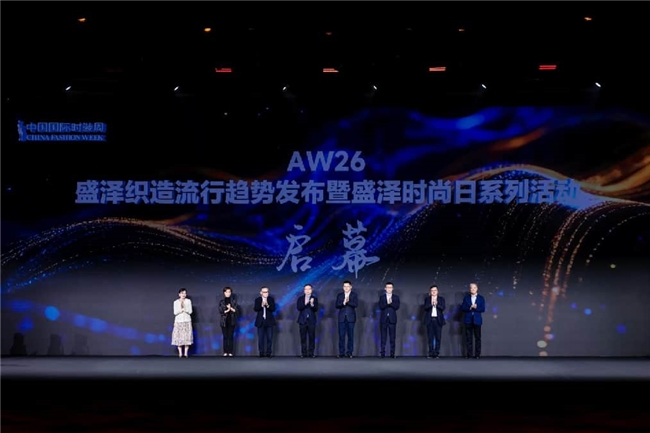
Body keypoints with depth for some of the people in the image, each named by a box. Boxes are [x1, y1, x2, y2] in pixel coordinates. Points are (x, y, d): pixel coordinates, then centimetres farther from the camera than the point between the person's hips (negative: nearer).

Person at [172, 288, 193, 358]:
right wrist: (182, 309, -12)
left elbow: (190, 311, -1)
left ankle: (185, 353, -4)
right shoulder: (176, 302, 6)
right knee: (179, 337, -6)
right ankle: (180, 353, -4)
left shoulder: (188, 301, 6)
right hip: (178, 321, 0)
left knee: (187, 337, -7)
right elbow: (175, 312, -2)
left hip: (187, 321, 0)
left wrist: (184, 309, -12)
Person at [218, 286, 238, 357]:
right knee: (225, 337, -1)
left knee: (231, 336, -3)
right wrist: (227, 310, -15)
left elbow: (235, 310, -2)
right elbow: (220, 311, -3)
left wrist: (230, 308, -17)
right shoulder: (221, 302, 7)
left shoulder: (234, 301, 6)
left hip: (231, 321, 0)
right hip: (224, 321, 0)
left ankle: (230, 352, -2)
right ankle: (225, 352, 1)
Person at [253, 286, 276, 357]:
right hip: (260, 321, 0)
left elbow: (273, 309, -6)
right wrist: (261, 305, -24)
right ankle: (261, 352, 4)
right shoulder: (258, 300, 5)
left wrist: (268, 305, -23)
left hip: (269, 321, 0)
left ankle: (269, 352, 4)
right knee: (261, 338, 0)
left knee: (269, 338, -1)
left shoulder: (271, 299, 5)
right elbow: (255, 309, -8)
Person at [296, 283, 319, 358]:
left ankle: (311, 353, 0)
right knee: (303, 338, -1)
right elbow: (298, 308, -5)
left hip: (311, 320, 0)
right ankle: (303, 353, 2)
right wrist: (305, 303, -21)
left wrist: (312, 304, -23)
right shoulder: (300, 298, 7)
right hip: (303, 320, 0)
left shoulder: (314, 298, 6)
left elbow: (316, 309, -3)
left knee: (311, 337, -3)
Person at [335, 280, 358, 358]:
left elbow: (356, 304, -9)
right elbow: (337, 305, 0)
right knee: (341, 335, -2)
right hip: (342, 318, 1)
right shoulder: (339, 295, 10)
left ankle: (349, 352, 4)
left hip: (351, 318, -1)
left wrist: (348, 301, -21)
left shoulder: (354, 295, 5)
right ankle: (341, 352, 1)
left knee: (350, 335, 0)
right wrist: (343, 303, -17)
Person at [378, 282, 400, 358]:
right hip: (383, 319, 0)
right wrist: (387, 303, -19)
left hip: (392, 319, 0)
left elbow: (397, 307, -4)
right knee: (383, 337, -1)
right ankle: (382, 353, 1)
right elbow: (380, 306, -5)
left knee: (392, 337, -2)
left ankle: (392, 353, 0)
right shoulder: (382, 297, 9)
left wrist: (391, 302, -18)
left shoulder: (396, 297, 9)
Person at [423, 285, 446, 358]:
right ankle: (431, 353, 2)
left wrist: (436, 304, -18)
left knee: (438, 337, -2)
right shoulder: (427, 299, 9)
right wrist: (431, 304, -20)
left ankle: (437, 353, 1)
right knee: (430, 337, -1)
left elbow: (443, 308, -4)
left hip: (438, 320, 0)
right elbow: (425, 308, -4)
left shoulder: (441, 299, 8)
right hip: (429, 320, 0)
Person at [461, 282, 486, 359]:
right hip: (468, 320, 1)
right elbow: (462, 308, 1)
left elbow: (483, 309, -1)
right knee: (468, 338, 1)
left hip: (477, 320, -1)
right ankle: (469, 354, 5)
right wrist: (469, 308, -15)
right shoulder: (466, 297, 8)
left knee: (477, 338, -1)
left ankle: (477, 354, 2)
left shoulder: (481, 298, 5)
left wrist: (476, 308, -17)